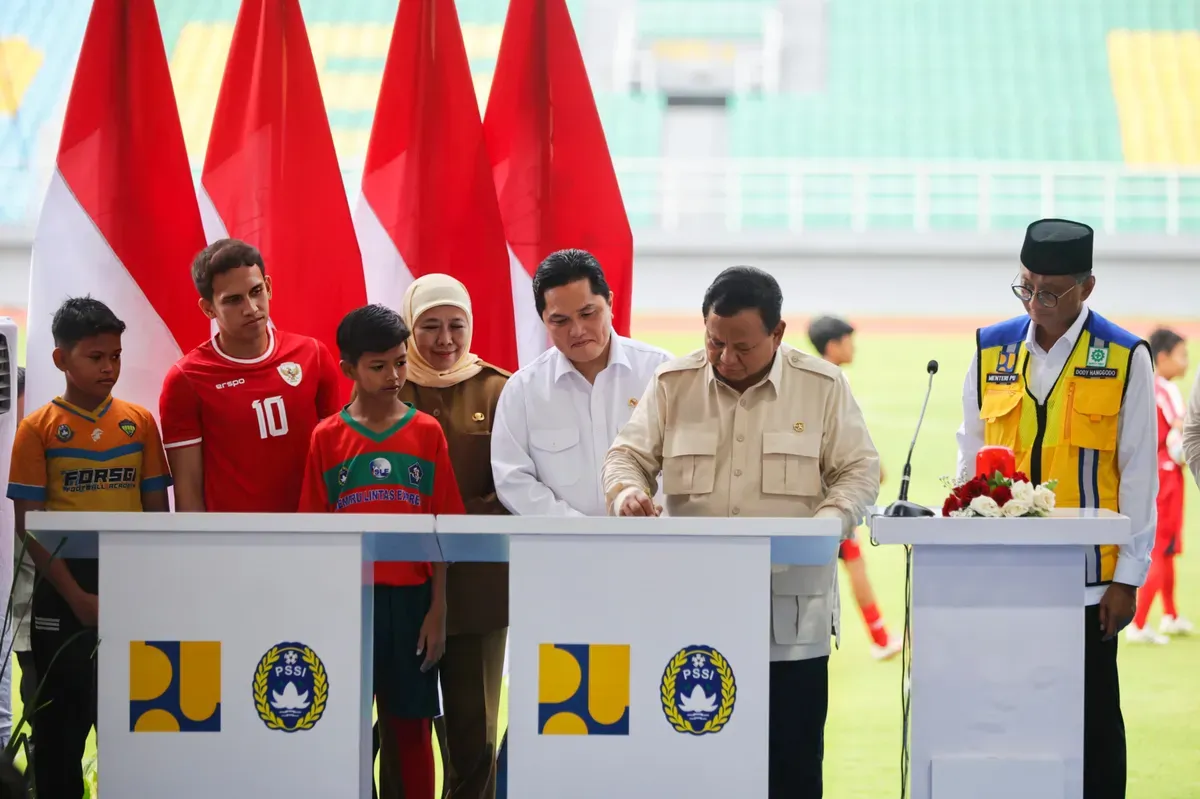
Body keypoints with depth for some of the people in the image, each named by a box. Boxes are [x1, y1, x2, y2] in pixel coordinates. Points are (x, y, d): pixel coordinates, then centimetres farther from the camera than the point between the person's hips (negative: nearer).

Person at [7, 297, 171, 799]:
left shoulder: (140, 423, 5)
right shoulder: (38, 428, -2)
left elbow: (157, 512, 8)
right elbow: (28, 526, -5)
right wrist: (77, 598, -12)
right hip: (64, 590, -2)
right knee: (62, 722, 3)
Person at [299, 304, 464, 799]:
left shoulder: (427, 433, 3)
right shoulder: (326, 438, 2)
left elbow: (440, 528, 3)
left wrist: (438, 609, -1)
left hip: (410, 598, 0)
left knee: (410, 728, 5)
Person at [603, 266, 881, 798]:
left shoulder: (824, 386, 3)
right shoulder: (673, 385, 7)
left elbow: (858, 472, 4)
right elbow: (629, 454, 9)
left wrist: (826, 524, -15)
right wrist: (627, 490, -14)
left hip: (792, 616, -1)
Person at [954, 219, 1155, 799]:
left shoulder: (1124, 359, -1)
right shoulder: (991, 351, 8)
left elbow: (1138, 475, -1)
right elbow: (970, 458, 13)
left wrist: (1128, 578, -4)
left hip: (1087, 581, -3)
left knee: (1092, 719, 3)